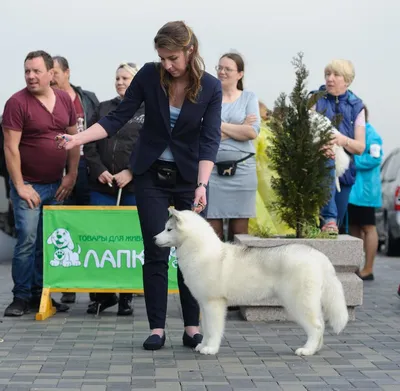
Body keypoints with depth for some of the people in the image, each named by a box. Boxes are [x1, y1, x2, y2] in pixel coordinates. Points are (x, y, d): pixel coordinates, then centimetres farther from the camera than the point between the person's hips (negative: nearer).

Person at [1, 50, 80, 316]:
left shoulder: (65, 100, 6)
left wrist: (72, 175, 5)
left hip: (56, 185, 5)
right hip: (29, 185, -5)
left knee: (47, 242, 7)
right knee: (27, 240, -8)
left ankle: (40, 293, 16)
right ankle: (22, 297, 2)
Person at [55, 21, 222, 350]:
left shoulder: (211, 87, -12)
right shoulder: (149, 76, -10)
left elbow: (210, 139, -16)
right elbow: (119, 118, -6)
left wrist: (202, 185, -27)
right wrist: (78, 138, -18)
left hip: (189, 177, 0)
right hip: (152, 175, 0)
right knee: (156, 253, -1)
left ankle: (192, 327, 11)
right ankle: (157, 328, 5)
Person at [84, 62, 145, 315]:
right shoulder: (104, 109, 15)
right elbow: (89, 144, 9)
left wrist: (131, 172, -15)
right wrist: (99, 170, -5)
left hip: (134, 187, -3)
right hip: (102, 186, 3)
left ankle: (126, 297, 11)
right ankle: (104, 294, 13)